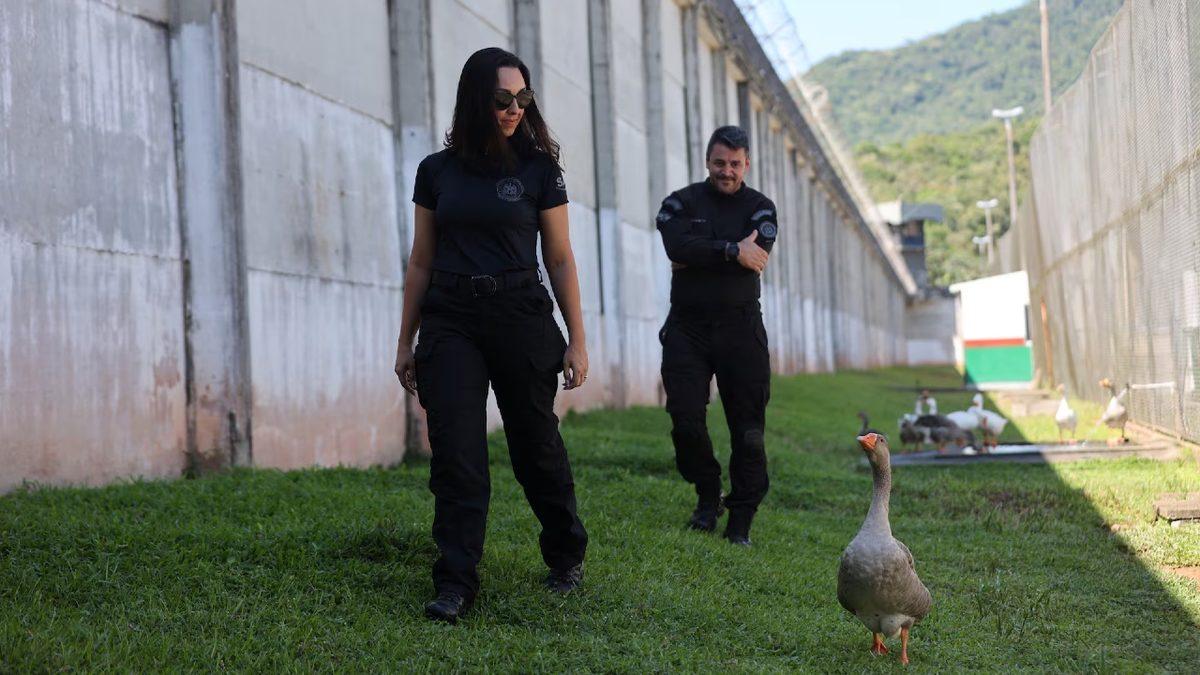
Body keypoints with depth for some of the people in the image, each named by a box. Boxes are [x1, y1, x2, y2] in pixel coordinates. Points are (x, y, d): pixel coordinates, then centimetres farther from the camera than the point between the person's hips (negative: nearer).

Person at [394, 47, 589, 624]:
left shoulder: (538, 169, 2)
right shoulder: (437, 171, 6)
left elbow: (560, 260, 3)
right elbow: (421, 262, 10)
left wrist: (578, 339, -2)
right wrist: (405, 343, 9)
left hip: (521, 316, -1)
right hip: (451, 321, 1)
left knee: (535, 445, 7)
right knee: (455, 453, -8)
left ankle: (567, 557, 29)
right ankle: (455, 584, -8)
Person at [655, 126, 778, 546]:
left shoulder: (760, 208, 8)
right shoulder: (681, 203, 7)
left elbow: (757, 256, -13)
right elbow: (677, 247, -15)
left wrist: (698, 258, -11)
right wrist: (731, 251, -18)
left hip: (740, 328, 0)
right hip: (687, 327, 0)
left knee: (747, 428, -2)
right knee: (685, 420, -7)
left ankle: (740, 522, 6)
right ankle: (708, 495, 18)